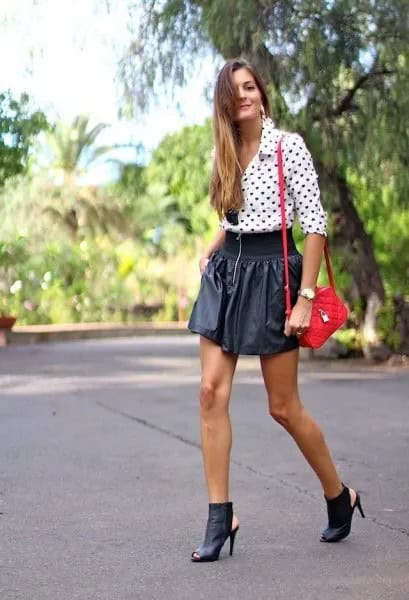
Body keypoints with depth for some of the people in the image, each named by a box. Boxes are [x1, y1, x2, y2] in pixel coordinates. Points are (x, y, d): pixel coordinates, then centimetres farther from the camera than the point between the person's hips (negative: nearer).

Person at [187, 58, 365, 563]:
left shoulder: (289, 146, -8)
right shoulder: (225, 153, 11)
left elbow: (315, 224, -11)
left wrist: (305, 297, -16)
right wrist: (209, 253, 8)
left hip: (272, 274, -6)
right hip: (226, 273, 6)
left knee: (283, 407, 1)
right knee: (212, 392, -7)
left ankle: (339, 497, 24)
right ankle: (219, 518, -2)